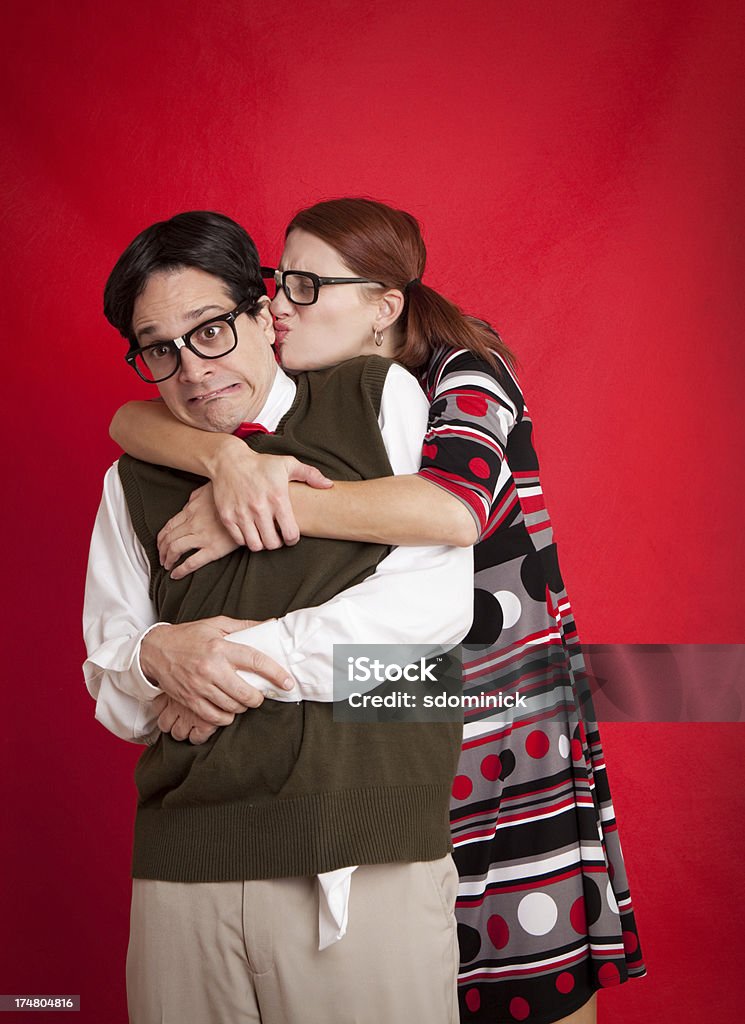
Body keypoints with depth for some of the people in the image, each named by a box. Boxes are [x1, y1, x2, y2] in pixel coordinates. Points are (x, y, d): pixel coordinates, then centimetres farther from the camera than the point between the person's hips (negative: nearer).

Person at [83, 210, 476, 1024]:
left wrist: (251, 656, -8)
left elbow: (436, 600, -6)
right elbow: (110, 690, 15)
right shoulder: (134, 481, 15)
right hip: (182, 867, 3)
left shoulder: (382, 399, 6)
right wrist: (160, 657, -8)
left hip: (372, 864, -2)